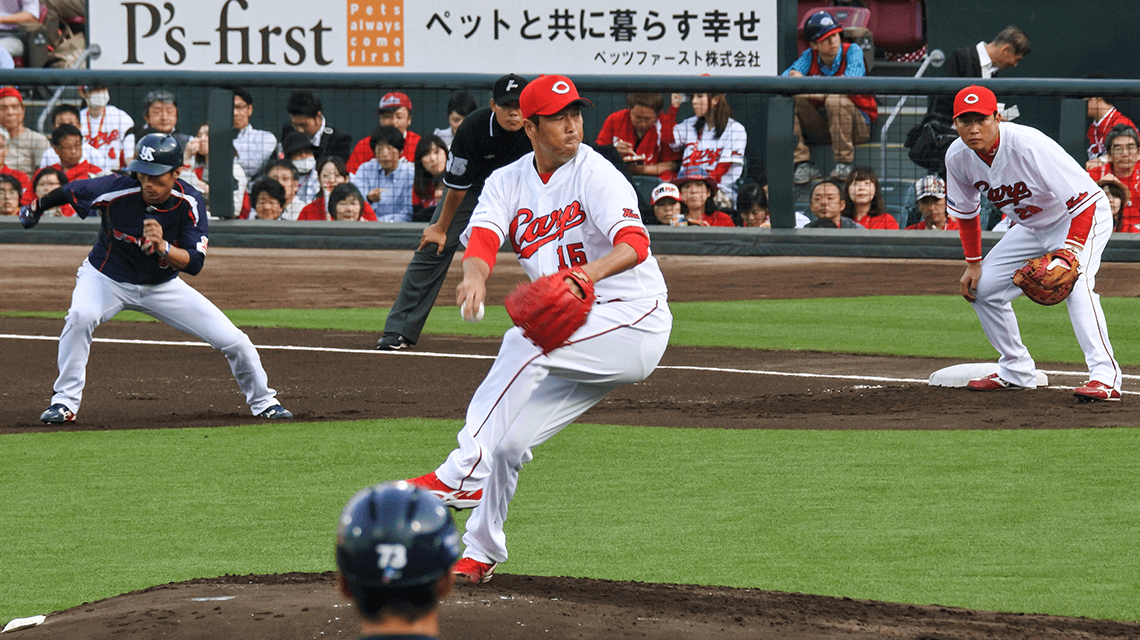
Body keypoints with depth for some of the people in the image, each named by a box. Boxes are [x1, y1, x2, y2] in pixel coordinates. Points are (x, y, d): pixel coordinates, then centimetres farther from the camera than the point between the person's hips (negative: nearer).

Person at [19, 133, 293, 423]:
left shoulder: (189, 203, -21)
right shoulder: (114, 190, -27)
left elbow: (194, 263, -26)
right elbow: (68, 192, -8)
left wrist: (163, 247, -45)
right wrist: (37, 207, 9)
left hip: (162, 285, 2)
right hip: (107, 278, -2)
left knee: (233, 340, -4)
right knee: (81, 316, -36)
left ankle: (263, 401, 24)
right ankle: (65, 402, -21)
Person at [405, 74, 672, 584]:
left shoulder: (596, 175, -11)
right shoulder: (508, 182, 7)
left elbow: (634, 243, -27)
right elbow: (483, 235, -12)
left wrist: (591, 271, -49)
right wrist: (475, 275, -37)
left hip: (634, 320, -7)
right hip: (579, 339, 7)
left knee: (525, 342, -29)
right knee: (508, 441, 3)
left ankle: (462, 473, -32)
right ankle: (479, 554, 20)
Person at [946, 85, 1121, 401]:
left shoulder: (1029, 146, -35)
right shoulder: (958, 157, -14)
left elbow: (1083, 198, -35)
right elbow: (965, 211, 6)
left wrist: (1069, 252, -44)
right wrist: (973, 263, 2)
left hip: (1082, 217, -8)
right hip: (1031, 226, 8)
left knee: (1075, 284, -31)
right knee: (982, 287, 2)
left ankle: (1105, 377, -38)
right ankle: (1016, 372, 17)